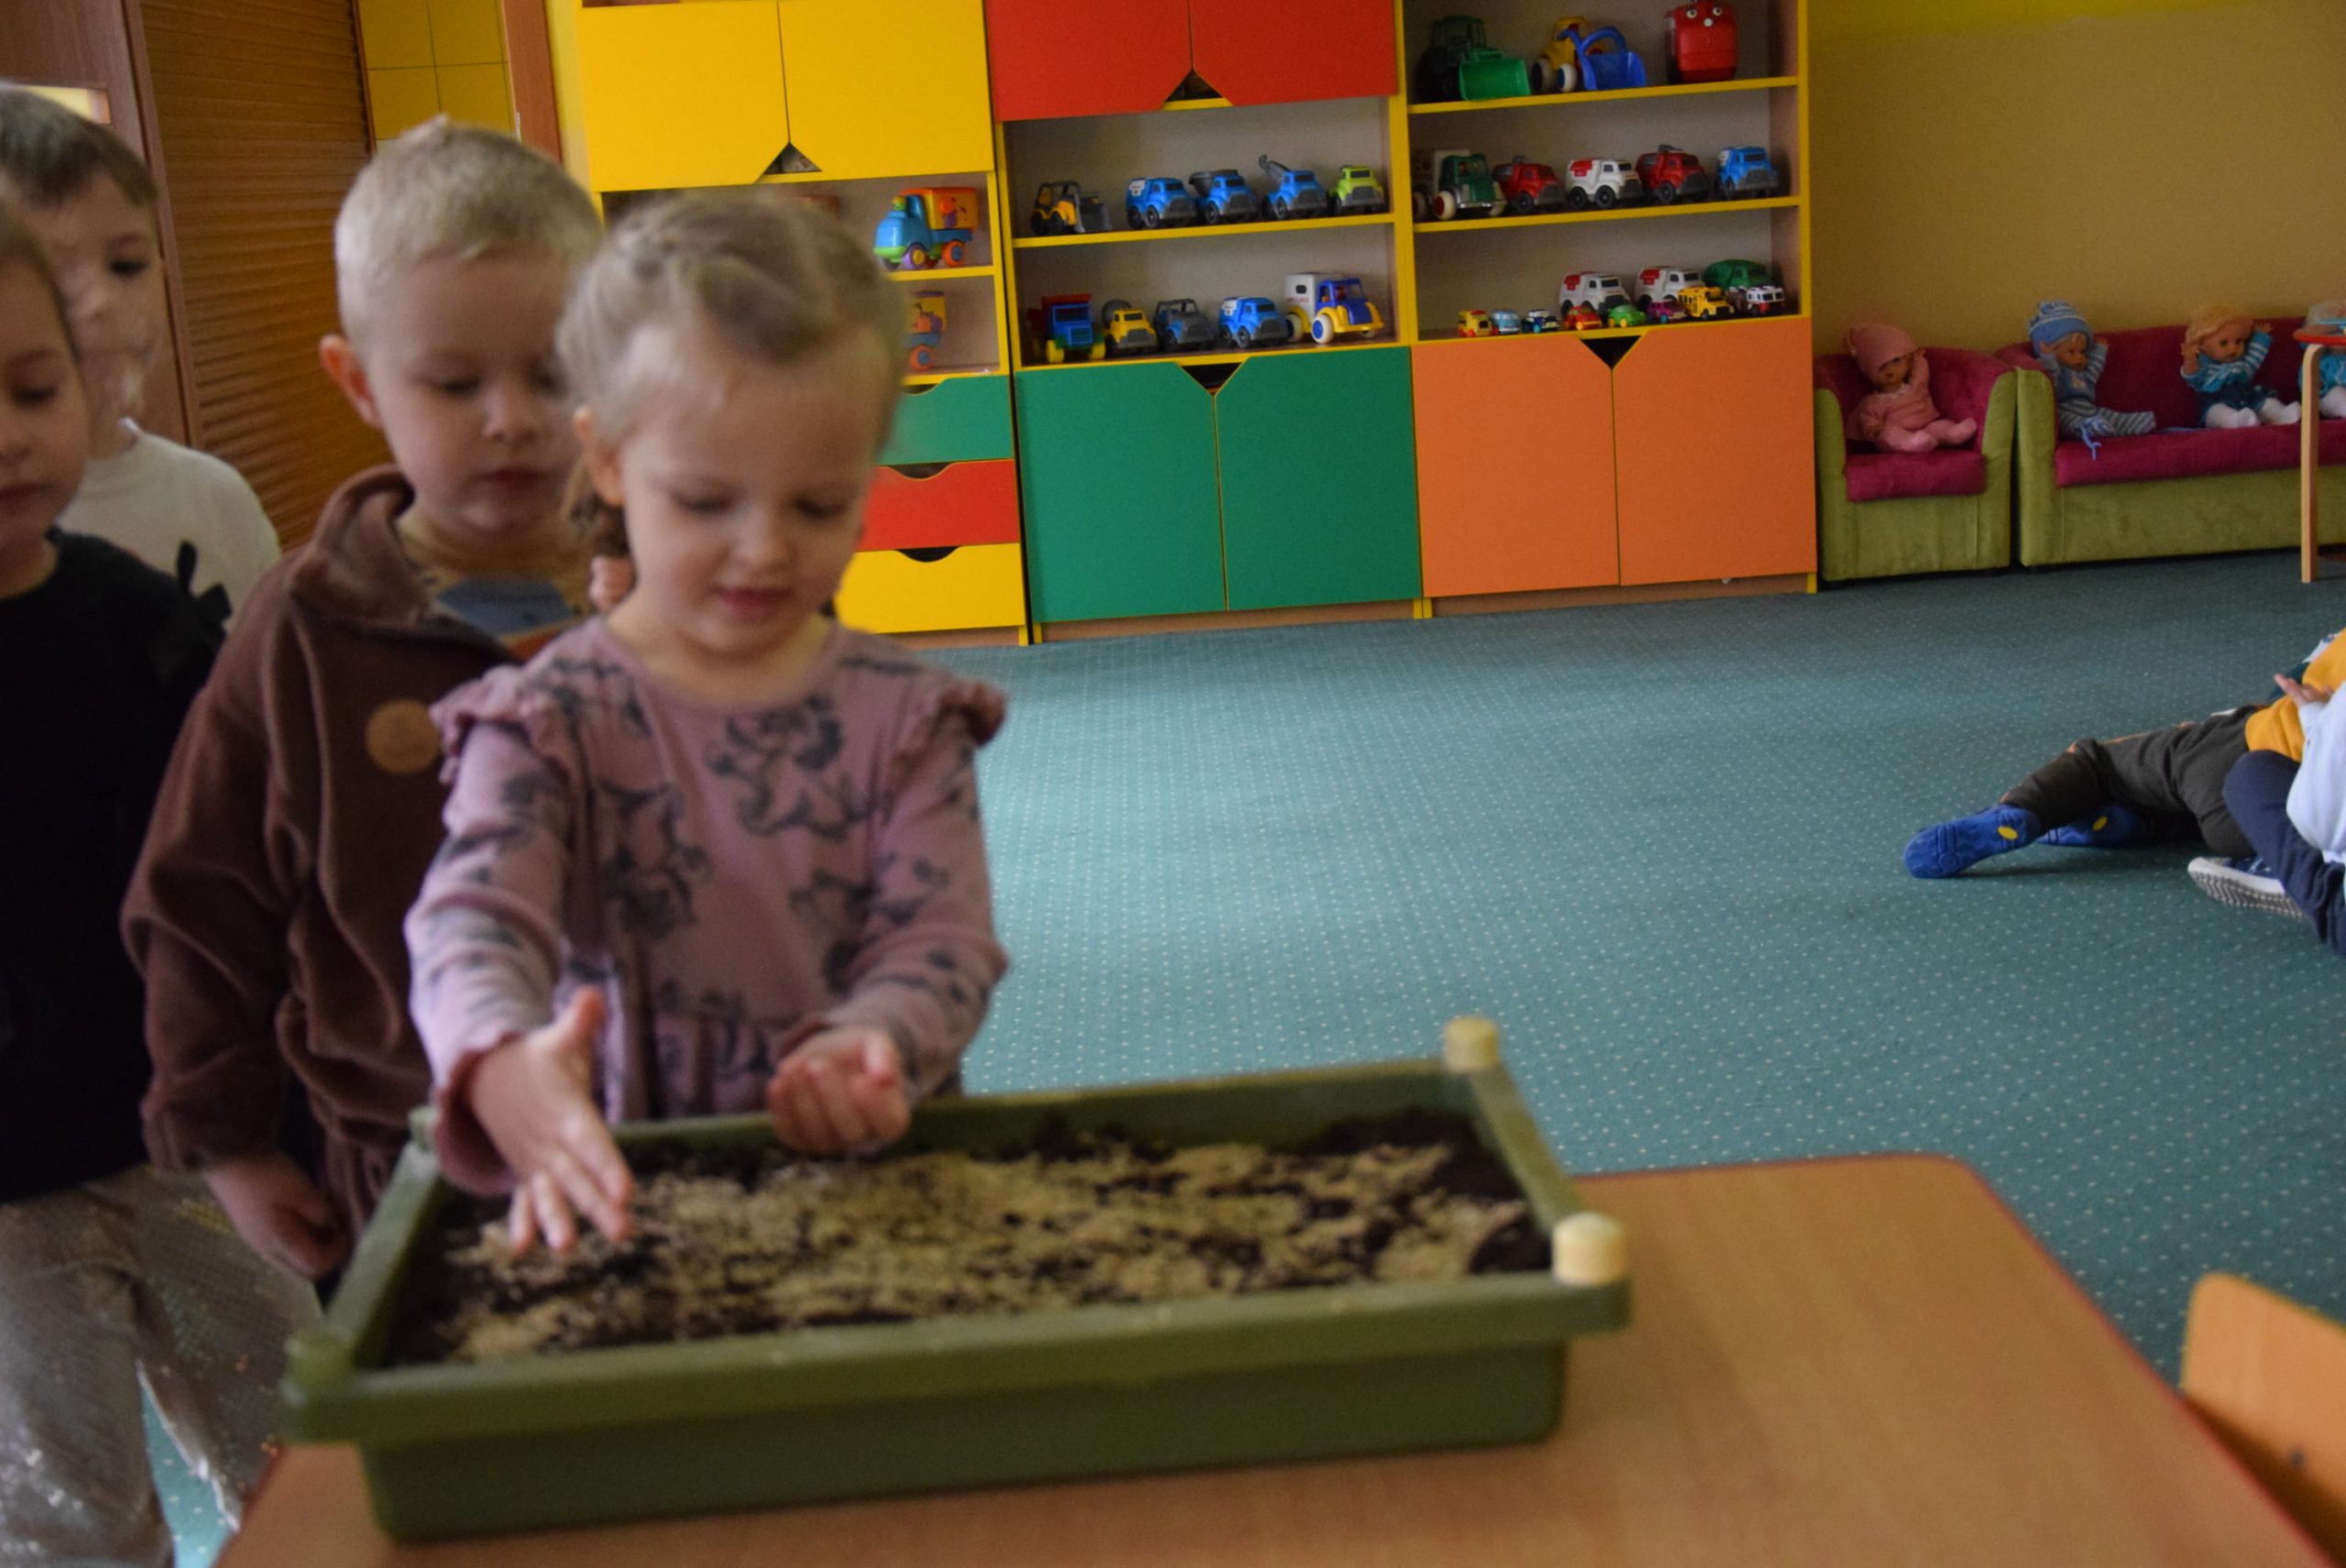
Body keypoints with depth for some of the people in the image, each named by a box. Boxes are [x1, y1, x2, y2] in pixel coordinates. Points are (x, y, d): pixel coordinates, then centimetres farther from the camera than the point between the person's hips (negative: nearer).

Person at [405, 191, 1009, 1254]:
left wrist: (871, 1045, -25)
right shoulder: (552, 719, -1)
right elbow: (475, 915, -14)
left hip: (871, 1164, 1)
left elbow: (942, 933, -1)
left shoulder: (903, 716, 5)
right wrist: (504, 1068, -38)